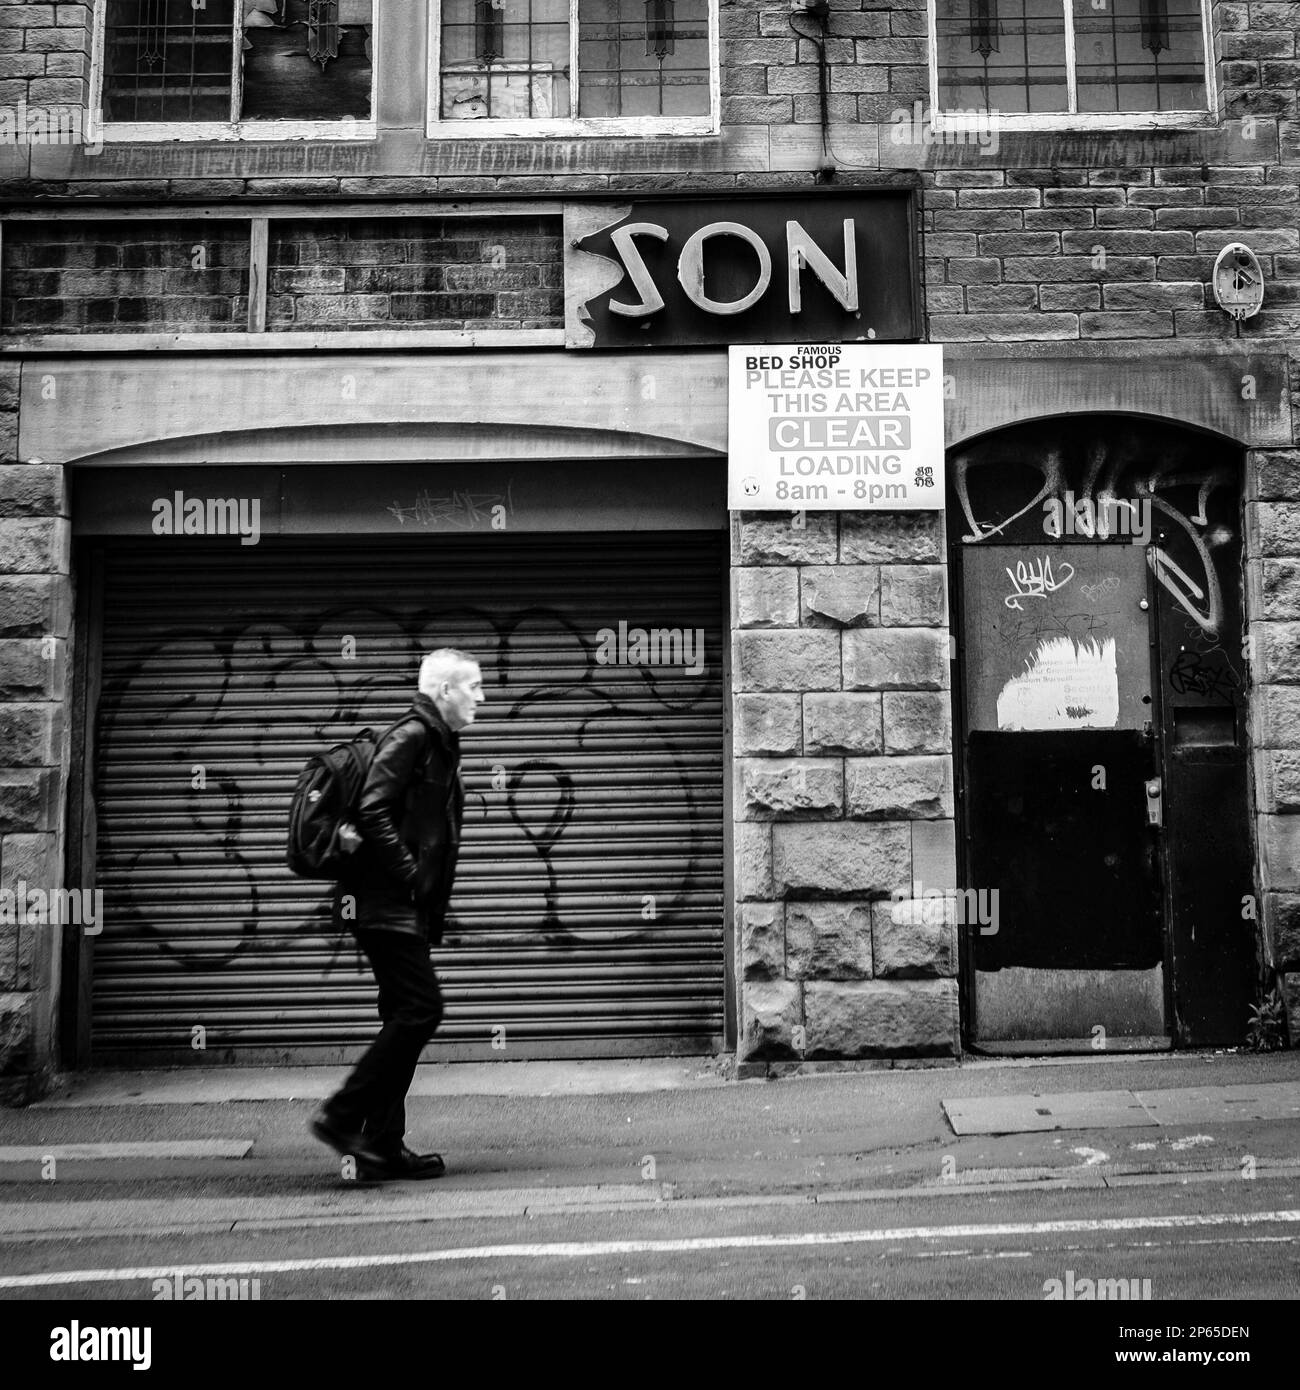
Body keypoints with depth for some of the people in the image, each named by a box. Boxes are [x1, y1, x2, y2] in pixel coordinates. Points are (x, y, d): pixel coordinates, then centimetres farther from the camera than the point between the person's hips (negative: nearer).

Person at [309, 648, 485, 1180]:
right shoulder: (411, 736, -12)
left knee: (406, 1017, 10)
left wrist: (432, 906, 15)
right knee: (420, 1008, -11)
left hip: (406, 907, 10)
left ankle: (383, 1147, 16)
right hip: (386, 903, -10)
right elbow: (373, 812, -22)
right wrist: (410, 873, -18)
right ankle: (341, 1115, -1)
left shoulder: (440, 744, 18)